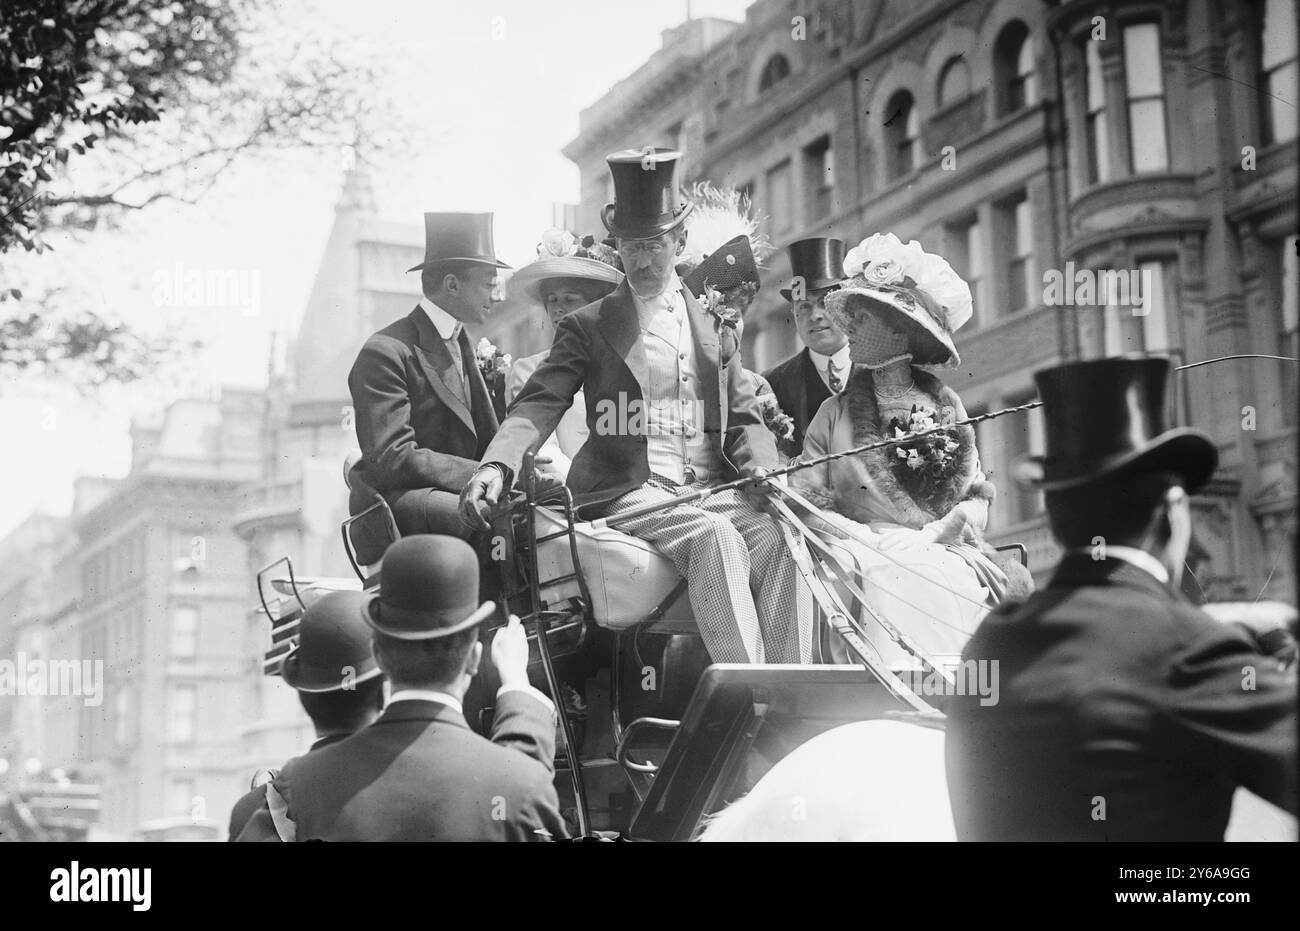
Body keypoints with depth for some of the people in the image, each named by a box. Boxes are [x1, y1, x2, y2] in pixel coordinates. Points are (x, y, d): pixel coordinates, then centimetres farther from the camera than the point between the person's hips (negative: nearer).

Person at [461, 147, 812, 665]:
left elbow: (744, 418, 18)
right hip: (628, 492, -3)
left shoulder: (714, 326, 21)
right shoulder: (587, 327, 11)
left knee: (780, 534, -28)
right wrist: (496, 465, -19)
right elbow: (539, 405, 1)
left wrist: (761, 466, -5)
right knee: (716, 538, -33)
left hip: (711, 489, 3)